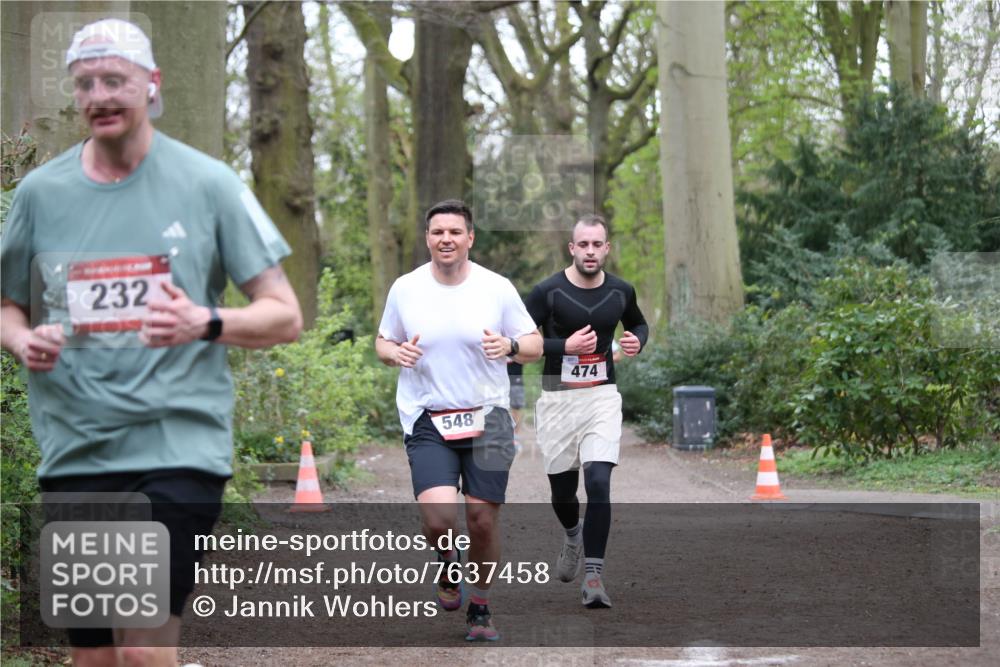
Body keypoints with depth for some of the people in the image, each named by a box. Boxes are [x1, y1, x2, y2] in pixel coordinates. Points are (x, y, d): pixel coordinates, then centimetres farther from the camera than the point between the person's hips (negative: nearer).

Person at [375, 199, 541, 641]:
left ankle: (480, 610, 20)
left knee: (483, 518, -2)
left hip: (487, 417, 0)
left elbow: (535, 346, 6)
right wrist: (395, 353, -9)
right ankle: (447, 559, 19)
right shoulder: (405, 289, 2)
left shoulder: (497, 288, 0)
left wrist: (510, 346, -16)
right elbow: (383, 342, 15)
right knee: (439, 517, -18)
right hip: (427, 420, 0)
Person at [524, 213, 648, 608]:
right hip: (558, 398, -1)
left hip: (602, 397, 1)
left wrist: (637, 341, 0)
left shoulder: (621, 292, 3)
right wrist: (565, 346, -19)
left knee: (598, 482, -17)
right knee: (562, 489, 11)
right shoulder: (548, 291, -8)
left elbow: (639, 323, 23)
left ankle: (593, 578, -13)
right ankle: (574, 535, 48)